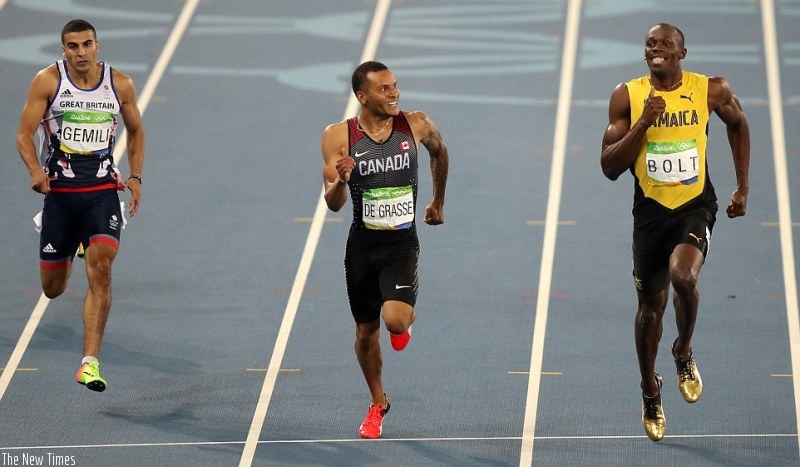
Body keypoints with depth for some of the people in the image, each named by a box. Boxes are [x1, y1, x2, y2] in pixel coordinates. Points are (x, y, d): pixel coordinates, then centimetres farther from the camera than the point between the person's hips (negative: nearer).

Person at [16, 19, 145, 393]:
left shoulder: (120, 85, 1)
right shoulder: (48, 81, -5)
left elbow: (136, 131, 17)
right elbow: (24, 135, -7)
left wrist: (135, 178, 5)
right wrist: (36, 171, -25)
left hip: (103, 191, 0)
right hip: (59, 192, 0)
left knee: (100, 268, -21)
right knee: (52, 289, 8)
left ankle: (90, 363, -20)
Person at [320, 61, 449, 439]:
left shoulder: (416, 125, -6)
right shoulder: (339, 136, -9)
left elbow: (440, 152, 18)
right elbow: (333, 204, -8)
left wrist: (438, 202, 26)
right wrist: (341, 180, -30)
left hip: (402, 244, -1)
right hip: (362, 245, 1)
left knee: (394, 319, -23)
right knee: (366, 332, 11)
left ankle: (407, 318, 16)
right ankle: (377, 404, 35)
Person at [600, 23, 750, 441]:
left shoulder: (712, 91, -7)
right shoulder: (627, 97, -7)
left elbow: (738, 124, 15)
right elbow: (610, 167, -9)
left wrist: (742, 188, 14)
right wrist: (642, 124, -22)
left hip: (696, 206, -2)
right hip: (651, 210, 2)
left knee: (683, 276, -29)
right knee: (651, 305, 11)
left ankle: (684, 353, 1)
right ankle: (650, 392, 36)